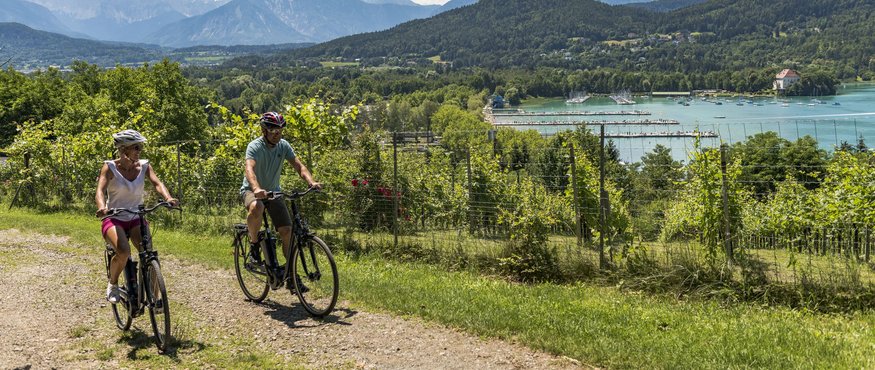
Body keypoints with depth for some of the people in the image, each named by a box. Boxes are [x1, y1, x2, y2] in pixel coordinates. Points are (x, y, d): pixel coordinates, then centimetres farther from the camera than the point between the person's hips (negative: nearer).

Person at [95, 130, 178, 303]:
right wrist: (102, 207, -44)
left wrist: (168, 198, -38)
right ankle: (112, 284, 0)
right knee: (124, 252, -30)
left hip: (136, 219, 3)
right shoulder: (110, 167, -9)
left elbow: (157, 183, -16)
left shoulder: (144, 166, -1)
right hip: (114, 219, -3)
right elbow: (100, 191, -22)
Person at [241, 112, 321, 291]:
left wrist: (311, 182, -34)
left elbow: (299, 166, -13)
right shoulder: (255, 146, -22)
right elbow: (249, 169, -39)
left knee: (287, 230, -8)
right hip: (252, 190, -5)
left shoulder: (283, 145, -7)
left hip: (273, 191, 5)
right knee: (256, 208, -41)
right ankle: (254, 243, -13)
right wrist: (256, 189, -59)